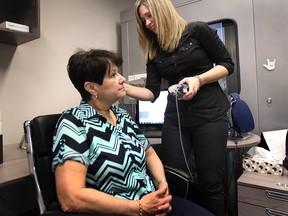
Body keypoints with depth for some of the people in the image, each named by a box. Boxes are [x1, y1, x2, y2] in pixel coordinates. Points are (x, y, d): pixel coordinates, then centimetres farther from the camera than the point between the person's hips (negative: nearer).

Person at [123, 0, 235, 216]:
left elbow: (227, 64, 1)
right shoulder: (154, 52, 11)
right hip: (175, 119, 4)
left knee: (210, 183, 3)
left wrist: (199, 79, -15)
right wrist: (122, 87, -12)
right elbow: (152, 93, 2)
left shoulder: (197, 30, 0)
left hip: (210, 115, -3)